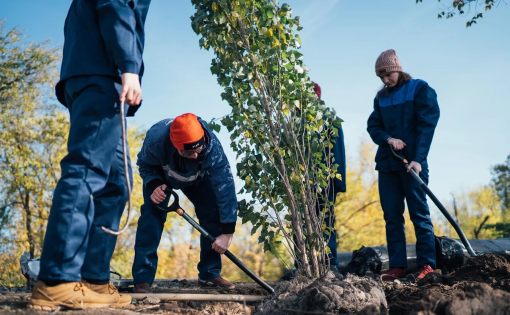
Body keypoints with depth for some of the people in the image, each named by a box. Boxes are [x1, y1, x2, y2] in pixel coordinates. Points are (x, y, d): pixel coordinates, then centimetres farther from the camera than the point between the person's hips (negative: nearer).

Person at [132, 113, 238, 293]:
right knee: (152, 214, -22)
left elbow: (225, 187, -40)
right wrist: (153, 185, -39)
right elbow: (144, 164, -18)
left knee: (213, 214, -13)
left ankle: (210, 273, 1)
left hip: (198, 178, 1)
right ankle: (143, 278, -15)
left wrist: (227, 233, -40)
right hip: (160, 175, -1)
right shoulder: (156, 138, -42)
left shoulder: (212, 147, -42)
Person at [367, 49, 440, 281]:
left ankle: (427, 265, 1)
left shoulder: (420, 89, 0)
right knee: (392, 216, 3)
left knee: (419, 214, -4)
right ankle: (397, 266, 7)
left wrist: (418, 159, -19)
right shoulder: (381, 97, 15)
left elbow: (427, 125, -9)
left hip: (413, 162, -5)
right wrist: (388, 139, -11)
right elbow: (372, 126, 11)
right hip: (386, 164, 5)